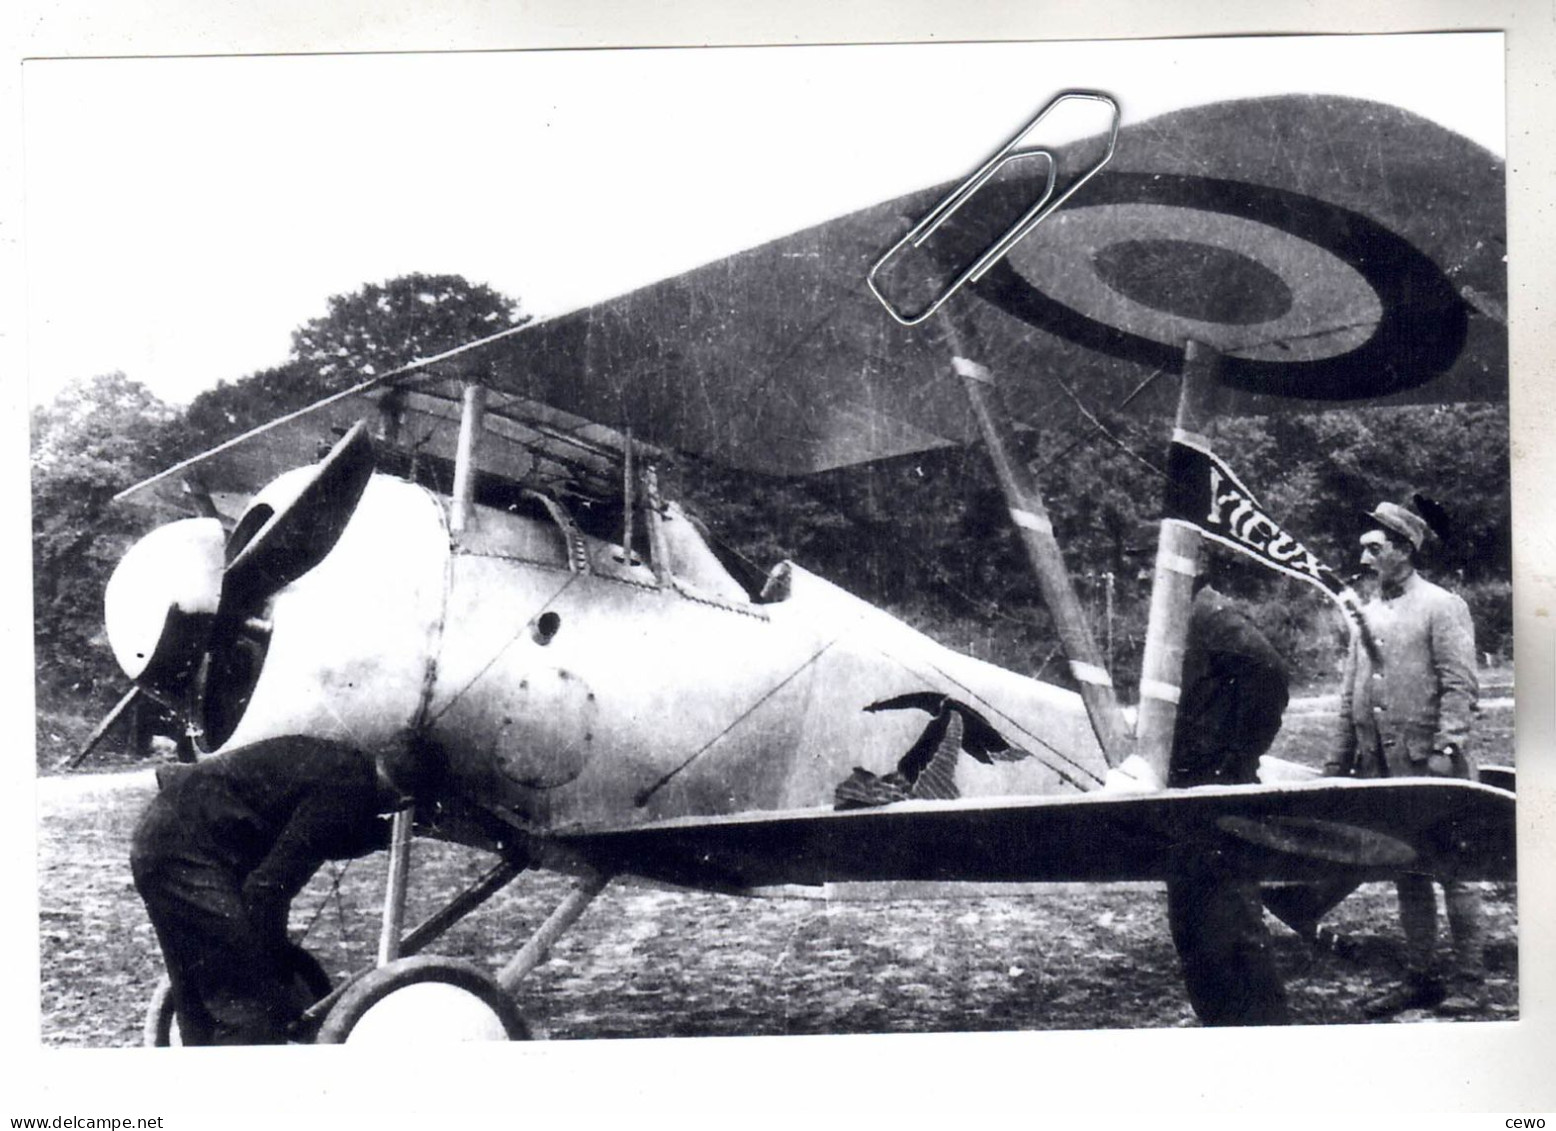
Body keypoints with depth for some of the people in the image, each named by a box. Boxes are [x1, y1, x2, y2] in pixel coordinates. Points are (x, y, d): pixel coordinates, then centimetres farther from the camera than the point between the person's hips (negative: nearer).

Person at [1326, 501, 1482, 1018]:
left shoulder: (1442, 606, -4)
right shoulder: (1366, 612, 15)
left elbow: (1459, 685, -11)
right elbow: (1350, 693, 17)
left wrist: (1446, 748, -19)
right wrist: (1340, 760, 13)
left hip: (1428, 763, -6)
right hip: (1380, 764, 6)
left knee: (1453, 869, 1)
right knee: (1405, 874, 11)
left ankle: (1467, 980, 9)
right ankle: (1420, 977, 19)